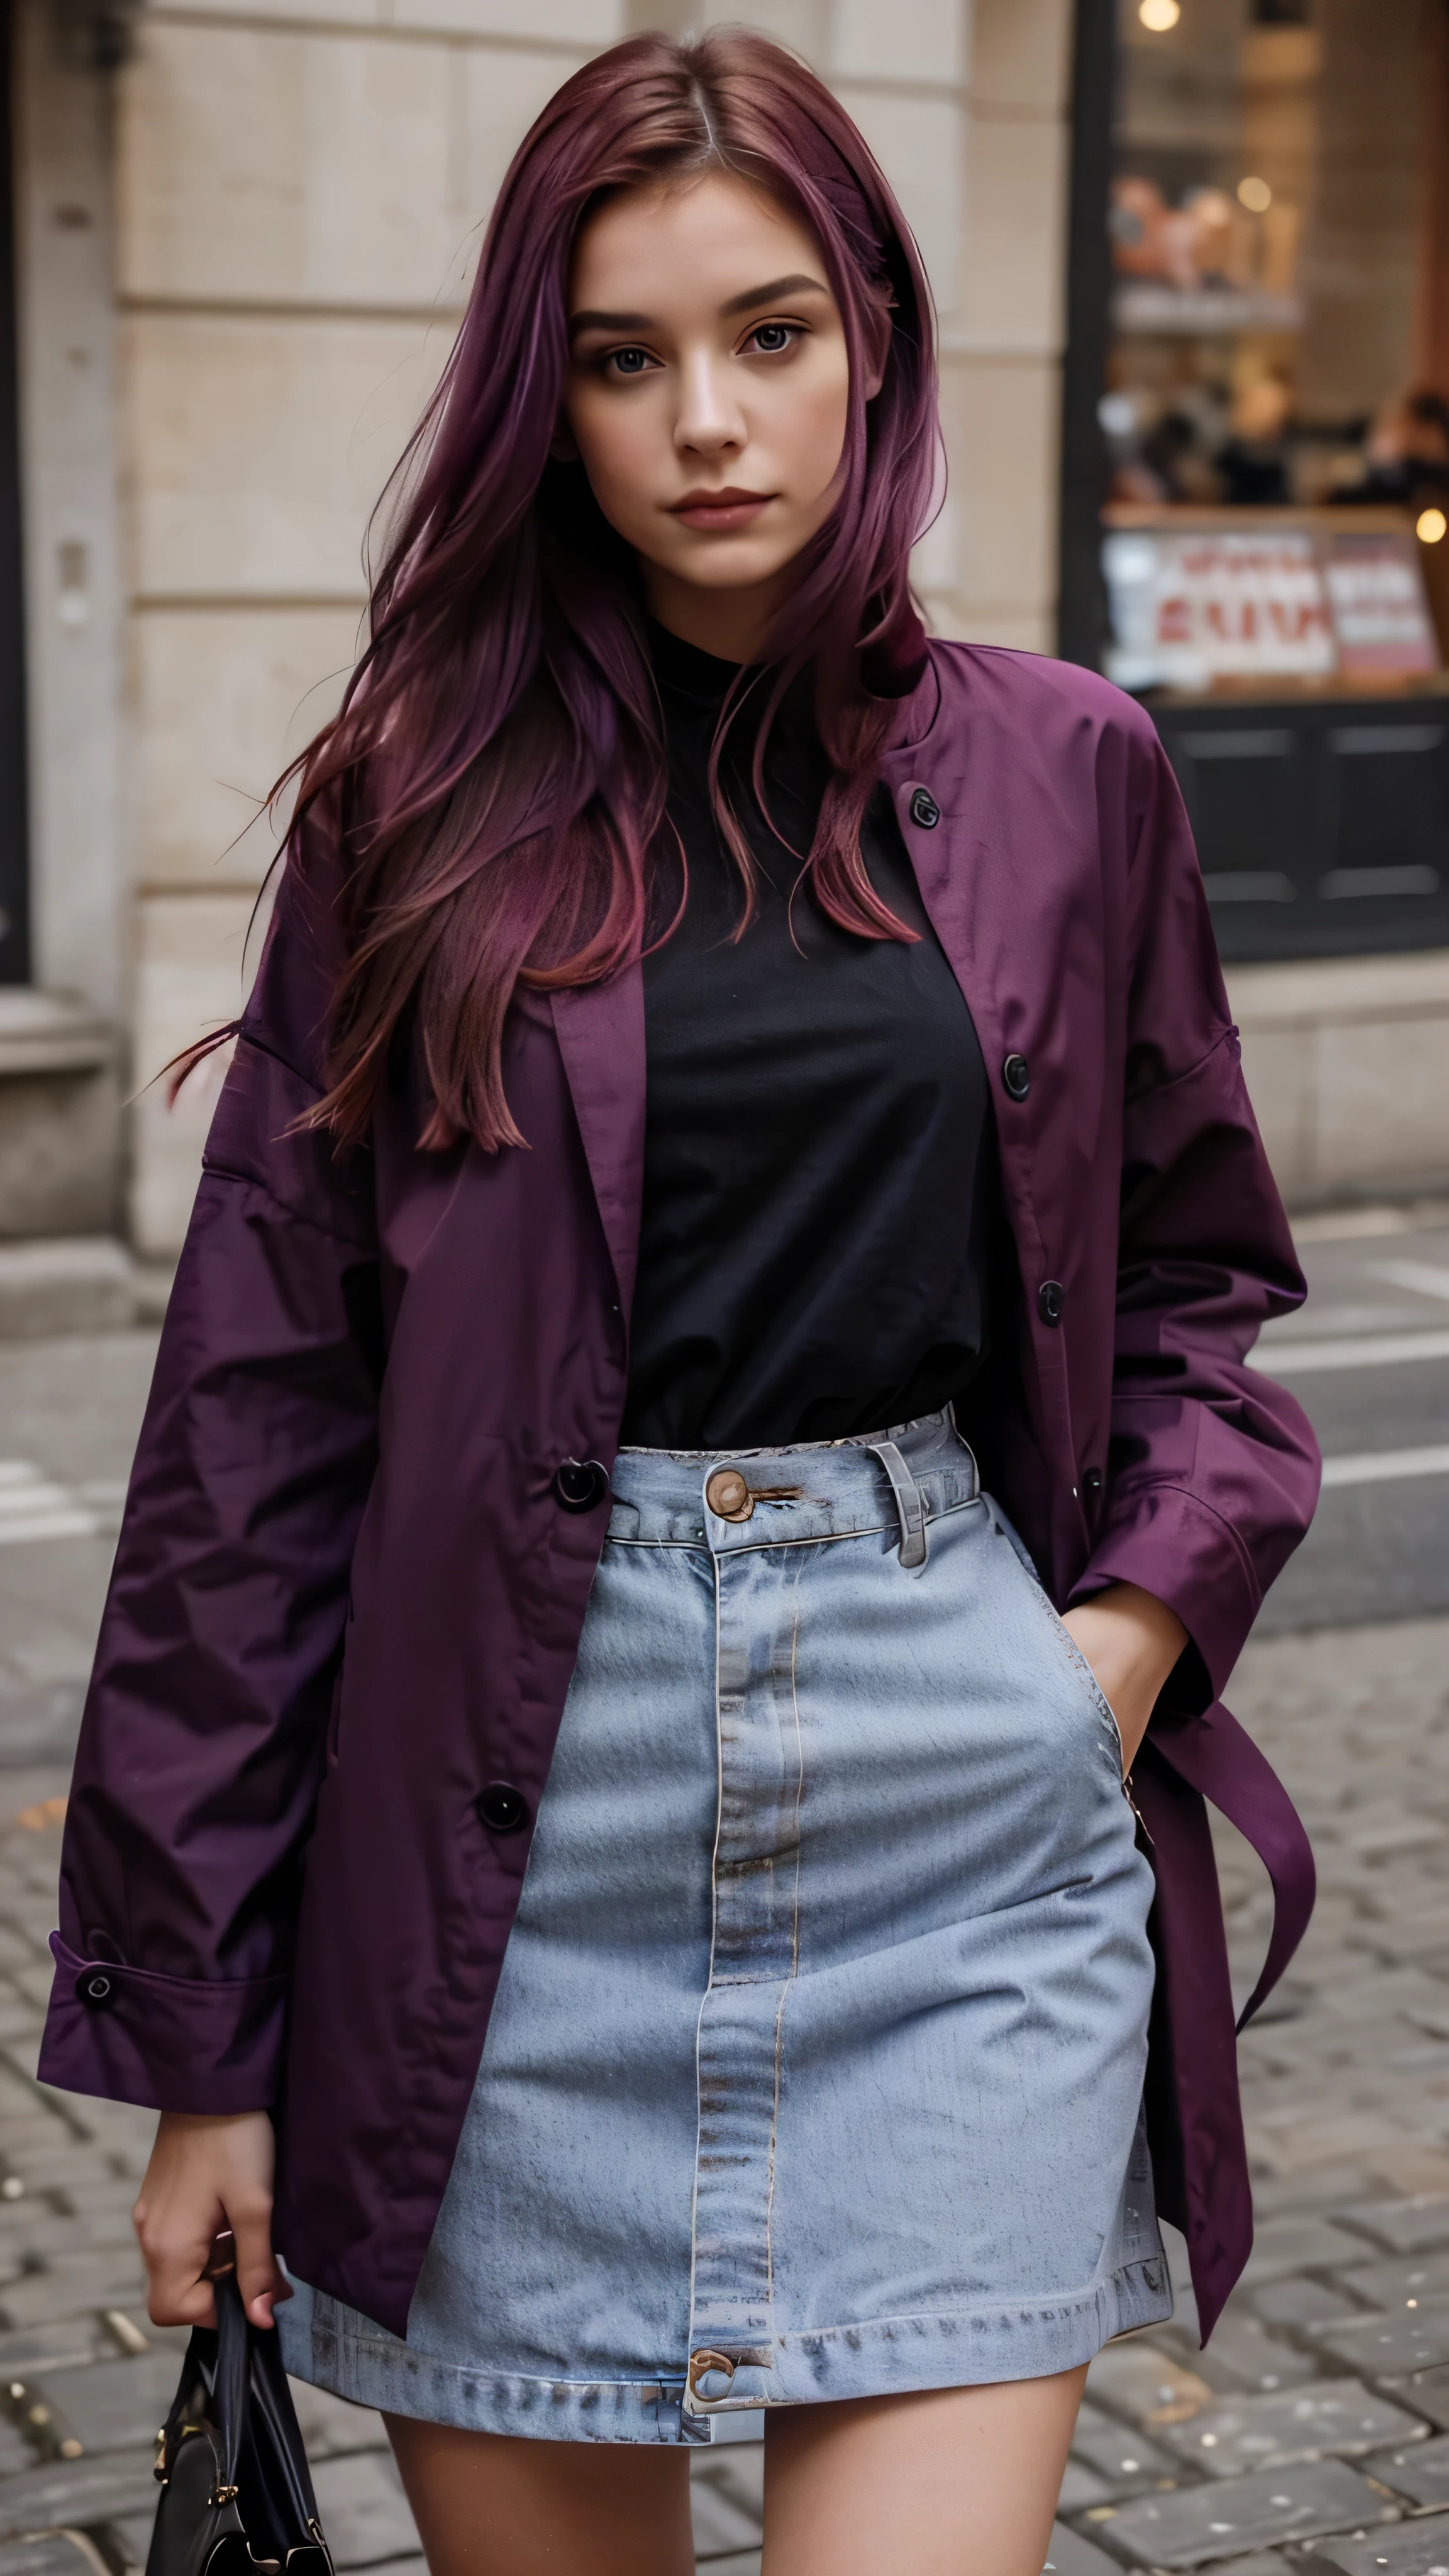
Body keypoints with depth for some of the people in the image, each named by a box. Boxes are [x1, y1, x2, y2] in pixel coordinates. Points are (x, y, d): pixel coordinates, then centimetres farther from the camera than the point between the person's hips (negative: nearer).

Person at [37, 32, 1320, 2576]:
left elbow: (1195, 1265, 18)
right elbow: (253, 1418, 2)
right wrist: (196, 2038, 1)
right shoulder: (424, 806, 1)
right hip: (515, 1817, 0)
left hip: (967, 1816, 1)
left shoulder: (1064, 775, 5)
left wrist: (1145, 1606, -2)